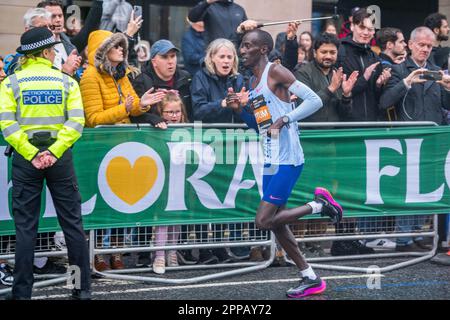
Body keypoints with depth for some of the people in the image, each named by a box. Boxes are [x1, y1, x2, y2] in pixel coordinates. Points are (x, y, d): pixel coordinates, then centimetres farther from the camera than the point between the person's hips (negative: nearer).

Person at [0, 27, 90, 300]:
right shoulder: (66, 81, 2)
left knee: (26, 226, 4)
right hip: (60, 157, 0)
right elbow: (76, 122, -9)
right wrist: (54, 152, -12)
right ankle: (83, 288, 9)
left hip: (25, 157, 0)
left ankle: (23, 291, 3)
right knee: (72, 223, 7)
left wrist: (32, 154, -12)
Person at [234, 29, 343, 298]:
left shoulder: (276, 72, -10)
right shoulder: (253, 81, 16)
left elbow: (315, 101, -16)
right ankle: (311, 280, 19)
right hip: (271, 161, 9)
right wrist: (241, 108, 7)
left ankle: (319, 205, 3)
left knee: (264, 221, -13)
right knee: (276, 223, 11)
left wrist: (285, 119, -22)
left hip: (287, 160, -9)